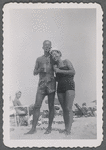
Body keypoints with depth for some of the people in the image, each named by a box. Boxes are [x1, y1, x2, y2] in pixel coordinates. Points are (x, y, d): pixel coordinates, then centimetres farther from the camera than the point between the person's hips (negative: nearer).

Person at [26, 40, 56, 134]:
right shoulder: (39, 59, 16)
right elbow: (34, 73, 16)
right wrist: (39, 70, -3)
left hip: (51, 83, -1)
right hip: (41, 84, 1)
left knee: (51, 106, 0)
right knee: (37, 106, -8)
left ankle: (49, 127, 7)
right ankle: (33, 128, -9)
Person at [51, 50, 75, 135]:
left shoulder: (66, 62, 5)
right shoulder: (55, 66, 18)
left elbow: (73, 72, -9)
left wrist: (60, 71, -9)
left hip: (69, 86, -5)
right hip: (60, 88, 5)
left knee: (68, 108, -14)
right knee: (64, 109, 4)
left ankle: (68, 130, -17)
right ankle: (66, 128, 7)